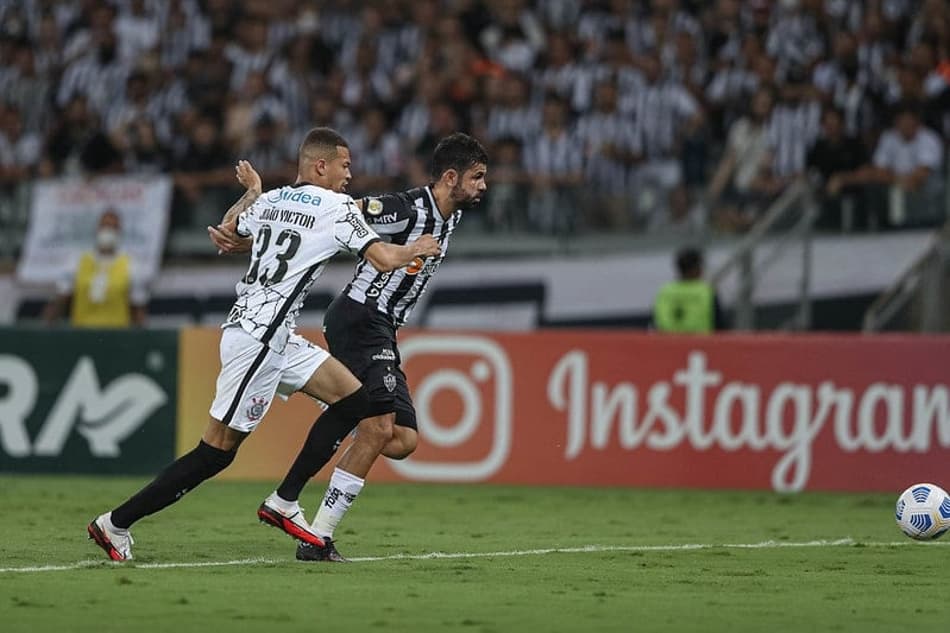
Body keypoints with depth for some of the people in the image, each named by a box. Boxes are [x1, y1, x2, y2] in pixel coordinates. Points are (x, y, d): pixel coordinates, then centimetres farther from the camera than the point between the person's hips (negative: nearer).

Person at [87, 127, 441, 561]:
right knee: (217, 451, -5)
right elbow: (384, 260, -15)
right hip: (257, 340, -9)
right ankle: (116, 523, -1)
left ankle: (283, 504, 11)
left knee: (353, 400, 10)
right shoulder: (336, 208, -9)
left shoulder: (271, 201, 13)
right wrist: (415, 249, 6)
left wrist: (252, 193, 43)